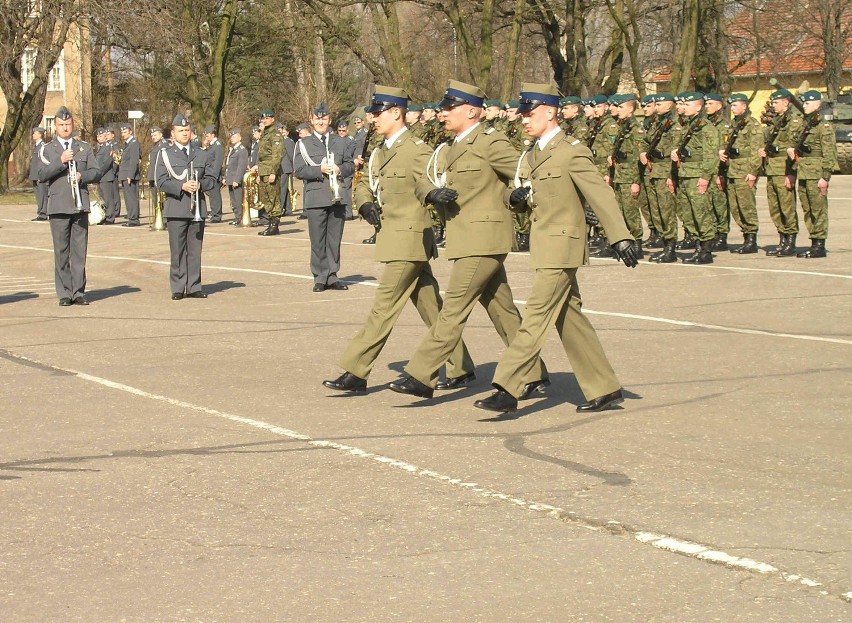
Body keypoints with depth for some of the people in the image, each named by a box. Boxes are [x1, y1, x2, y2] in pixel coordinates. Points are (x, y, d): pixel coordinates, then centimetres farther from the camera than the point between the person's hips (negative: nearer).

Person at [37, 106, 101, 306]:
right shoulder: (47, 150, 7)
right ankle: (64, 294, 2)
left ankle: (78, 292, 5)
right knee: (61, 252, -1)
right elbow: (42, 175, -6)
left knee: (79, 251, 1)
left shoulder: (84, 148, 15)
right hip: (58, 207, -2)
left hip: (80, 206, 2)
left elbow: (96, 173, 10)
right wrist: (61, 161, -17)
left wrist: (83, 176, -10)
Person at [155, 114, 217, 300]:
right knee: (177, 251, -2)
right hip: (176, 209, -3)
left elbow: (211, 178, 13)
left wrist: (200, 184, -9)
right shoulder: (165, 155, 5)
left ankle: (194, 287, 8)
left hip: (197, 209, 3)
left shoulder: (202, 154, 14)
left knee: (195, 250, 3)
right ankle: (178, 289, 2)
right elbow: (161, 182, -3)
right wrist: (181, 187, -16)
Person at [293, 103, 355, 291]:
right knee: (318, 241, -2)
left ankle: (332, 277, 12)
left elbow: (351, 165, 14)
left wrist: (340, 169, -7)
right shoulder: (304, 144, 6)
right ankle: (320, 278, 4)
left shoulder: (341, 142, 16)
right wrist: (320, 170, -15)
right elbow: (299, 170, -2)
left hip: (338, 197, 3)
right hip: (316, 198, -3)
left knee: (334, 239, 5)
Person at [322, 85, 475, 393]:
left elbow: (429, 187, -21)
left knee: (385, 306, -7)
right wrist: (365, 204, 1)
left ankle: (356, 372, -6)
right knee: (431, 309, 13)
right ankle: (461, 368, 20)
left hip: (409, 239, -9)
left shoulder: (417, 151, -11)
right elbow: (365, 185, 23)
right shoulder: (381, 152, 15)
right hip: (394, 239, 9)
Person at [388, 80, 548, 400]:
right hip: (465, 239, 9)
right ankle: (534, 376, 20)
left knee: (454, 307, -10)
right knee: (502, 310, 13)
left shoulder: (490, 142, -9)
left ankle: (421, 376, -11)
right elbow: (436, 184, 13)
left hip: (483, 238, -9)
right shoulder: (455, 147, 17)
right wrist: (434, 194, -6)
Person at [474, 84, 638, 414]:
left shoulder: (572, 151, -11)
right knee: (569, 318, 12)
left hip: (561, 247, -9)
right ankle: (604, 389, 19)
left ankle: (507, 390, -13)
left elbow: (601, 195, -16)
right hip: (545, 248, 9)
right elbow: (520, 199, 20)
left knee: (537, 316, -11)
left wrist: (621, 238, -23)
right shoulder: (532, 156, 15)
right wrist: (515, 197, -5)